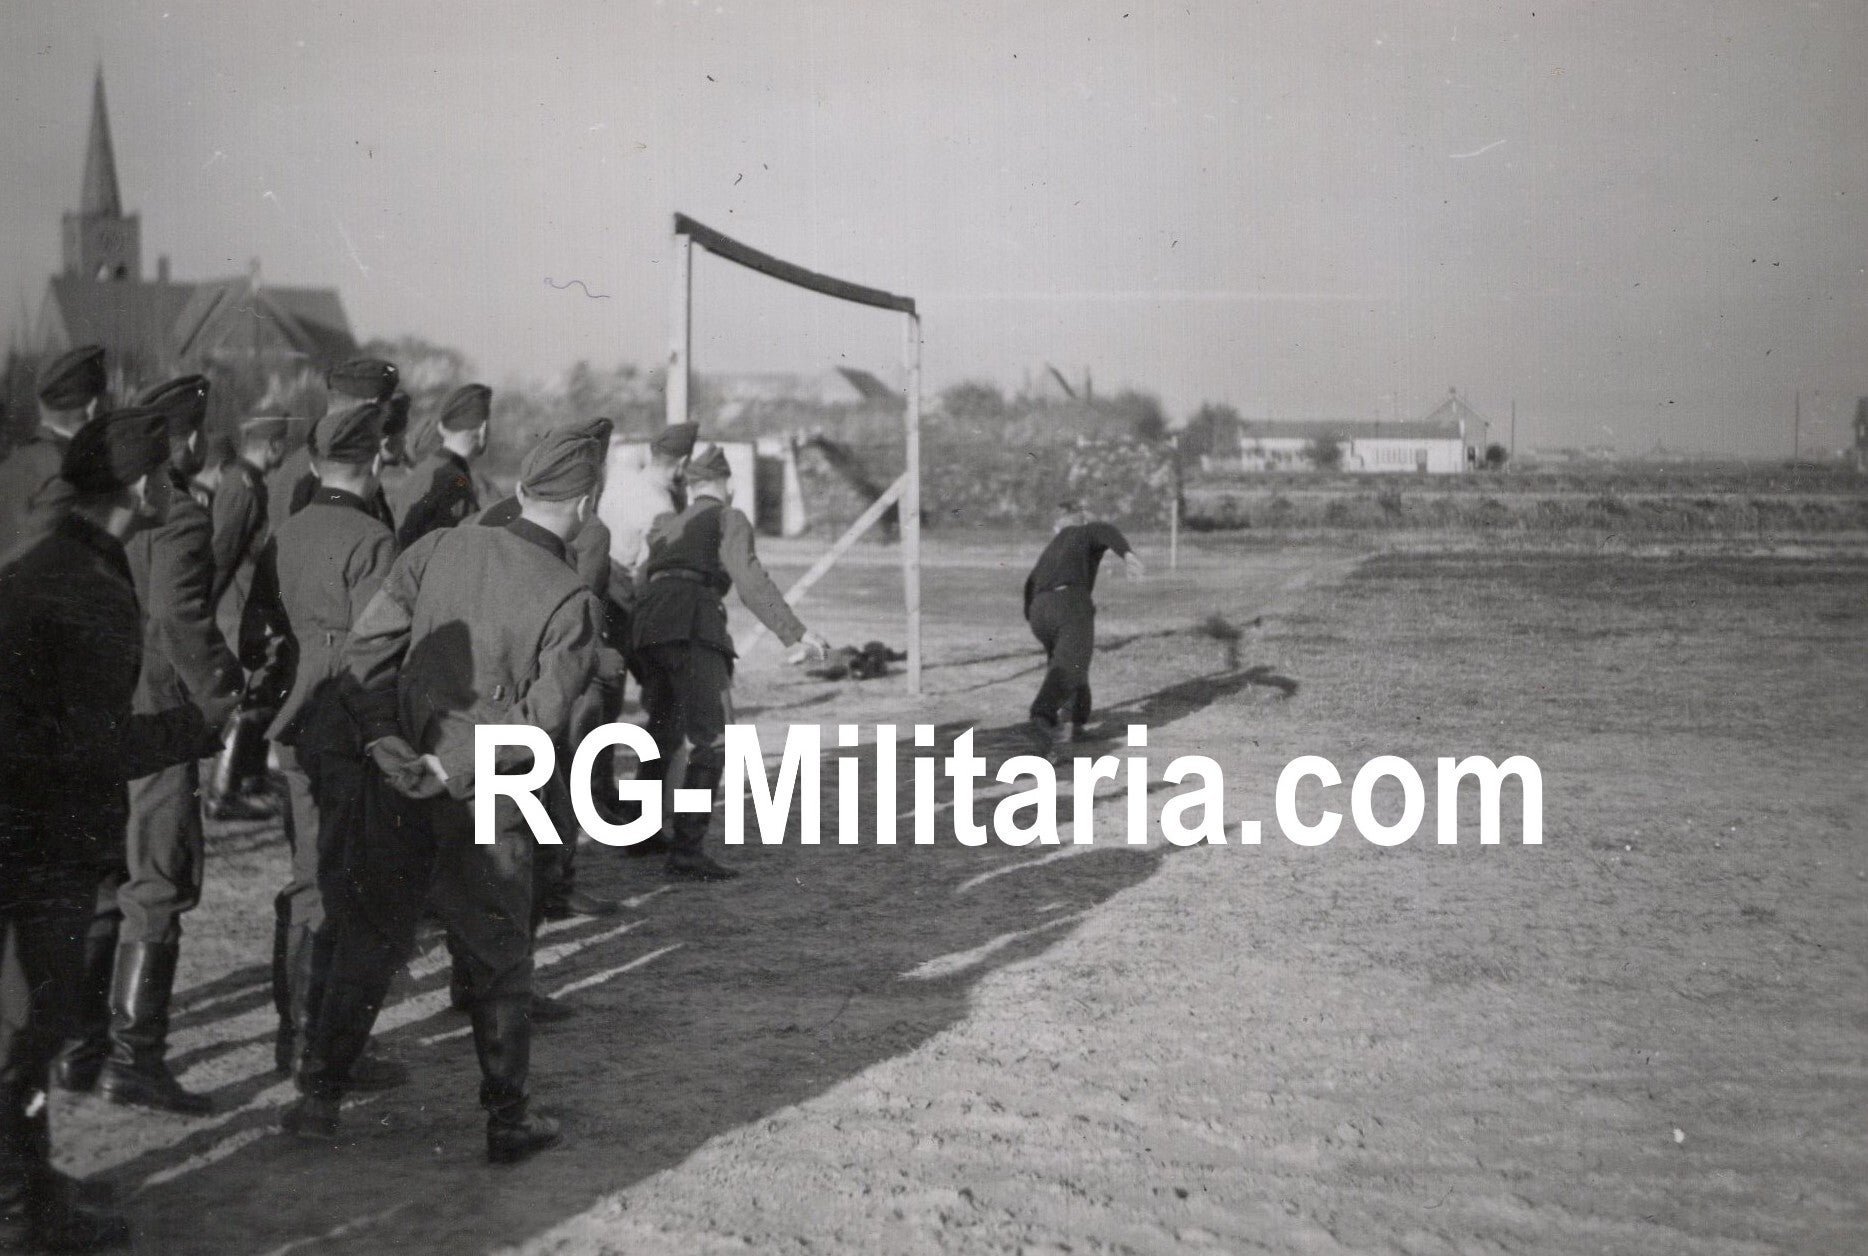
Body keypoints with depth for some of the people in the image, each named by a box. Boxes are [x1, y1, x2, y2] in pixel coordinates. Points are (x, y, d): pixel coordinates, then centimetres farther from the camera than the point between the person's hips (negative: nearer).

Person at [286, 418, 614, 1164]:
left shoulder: (440, 549, -2)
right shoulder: (570, 601, -12)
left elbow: (367, 646, -7)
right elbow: (540, 720, -18)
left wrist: (383, 739, -10)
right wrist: (452, 767, -15)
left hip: (400, 790, 3)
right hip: (488, 810, -3)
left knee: (365, 946, 15)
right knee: (499, 962, 13)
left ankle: (318, 1098, 20)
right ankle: (508, 1122, 21)